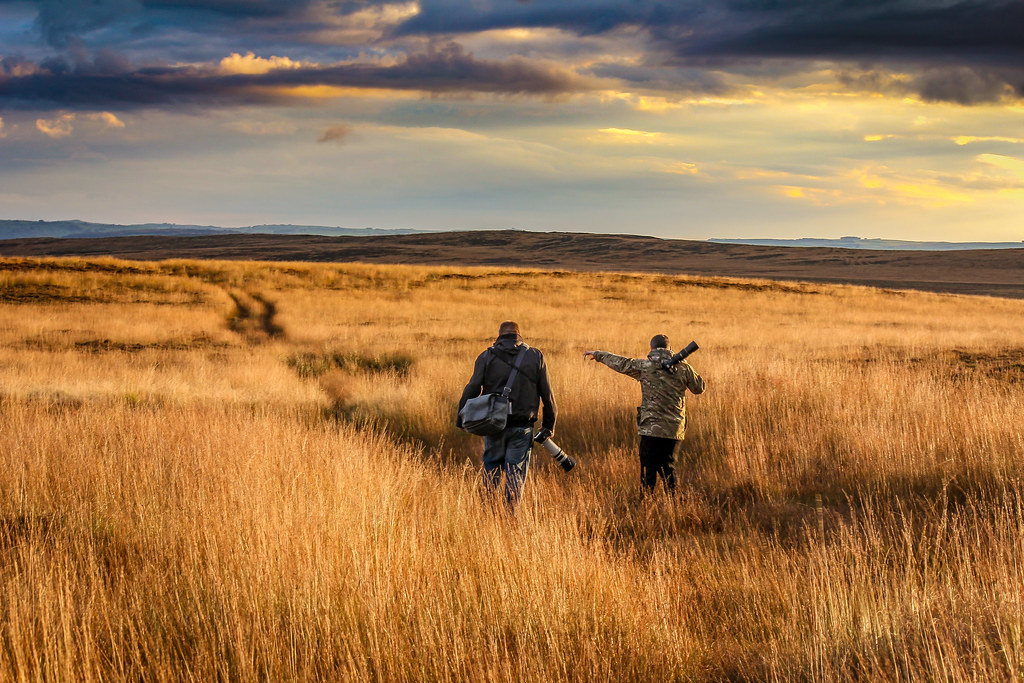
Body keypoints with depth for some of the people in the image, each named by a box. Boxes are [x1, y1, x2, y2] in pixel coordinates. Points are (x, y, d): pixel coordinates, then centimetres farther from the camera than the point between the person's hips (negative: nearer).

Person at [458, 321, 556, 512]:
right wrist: (549, 423, 12)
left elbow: (472, 389, -4)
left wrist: (461, 419, 3)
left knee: (491, 467, 16)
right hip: (522, 427, 0)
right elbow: (547, 394, 4)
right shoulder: (535, 356, 3)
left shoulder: (486, 357, 1)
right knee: (516, 472, 4)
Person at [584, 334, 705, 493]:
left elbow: (620, 363, 5)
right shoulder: (683, 367, 3)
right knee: (667, 466, 14)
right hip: (674, 429, 3)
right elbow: (699, 388, 15)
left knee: (648, 468, 1)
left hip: (651, 428, -3)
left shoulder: (644, 366, -4)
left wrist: (597, 355, 20)